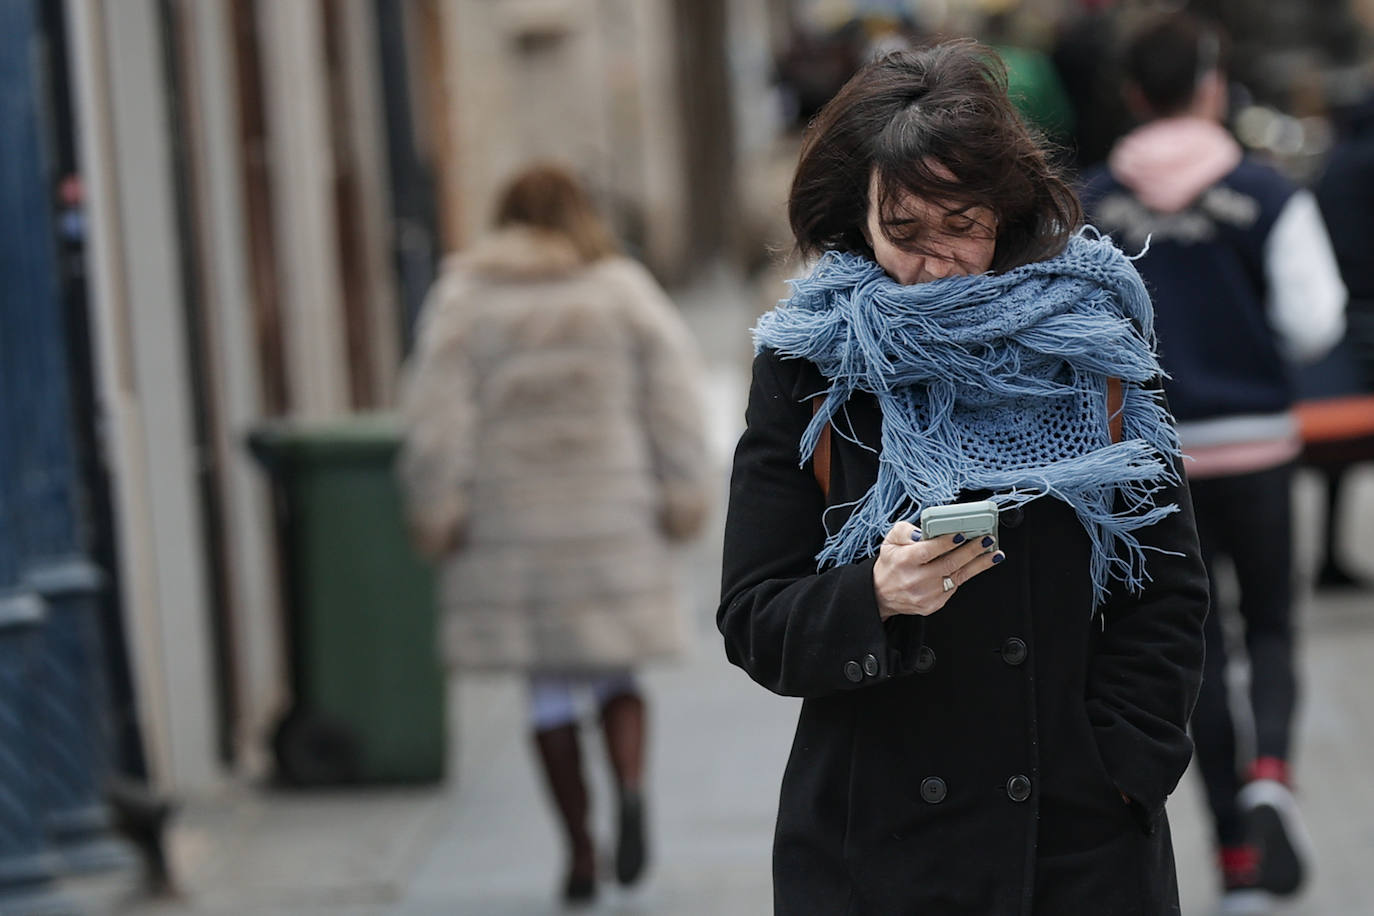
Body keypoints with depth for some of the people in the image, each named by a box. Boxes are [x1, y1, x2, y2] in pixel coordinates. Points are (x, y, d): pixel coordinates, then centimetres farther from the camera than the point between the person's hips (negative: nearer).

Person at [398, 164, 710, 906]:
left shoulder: (463, 297, 2)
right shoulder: (624, 290, 4)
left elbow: (438, 414, -5)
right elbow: (674, 393, -1)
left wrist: (438, 511, -2)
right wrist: (681, 495, 1)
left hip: (510, 525, 0)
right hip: (613, 520, 1)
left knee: (549, 690, 8)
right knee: (614, 673, 13)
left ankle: (580, 854, 5)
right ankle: (630, 786, -15)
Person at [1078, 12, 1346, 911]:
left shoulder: (1090, 206, -3)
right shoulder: (1267, 195, -8)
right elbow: (1313, 323, -11)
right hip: (1254, 442, -2)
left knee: (1198, 643, 10)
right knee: (1272, 625, 13)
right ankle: (1272, 767, -17)